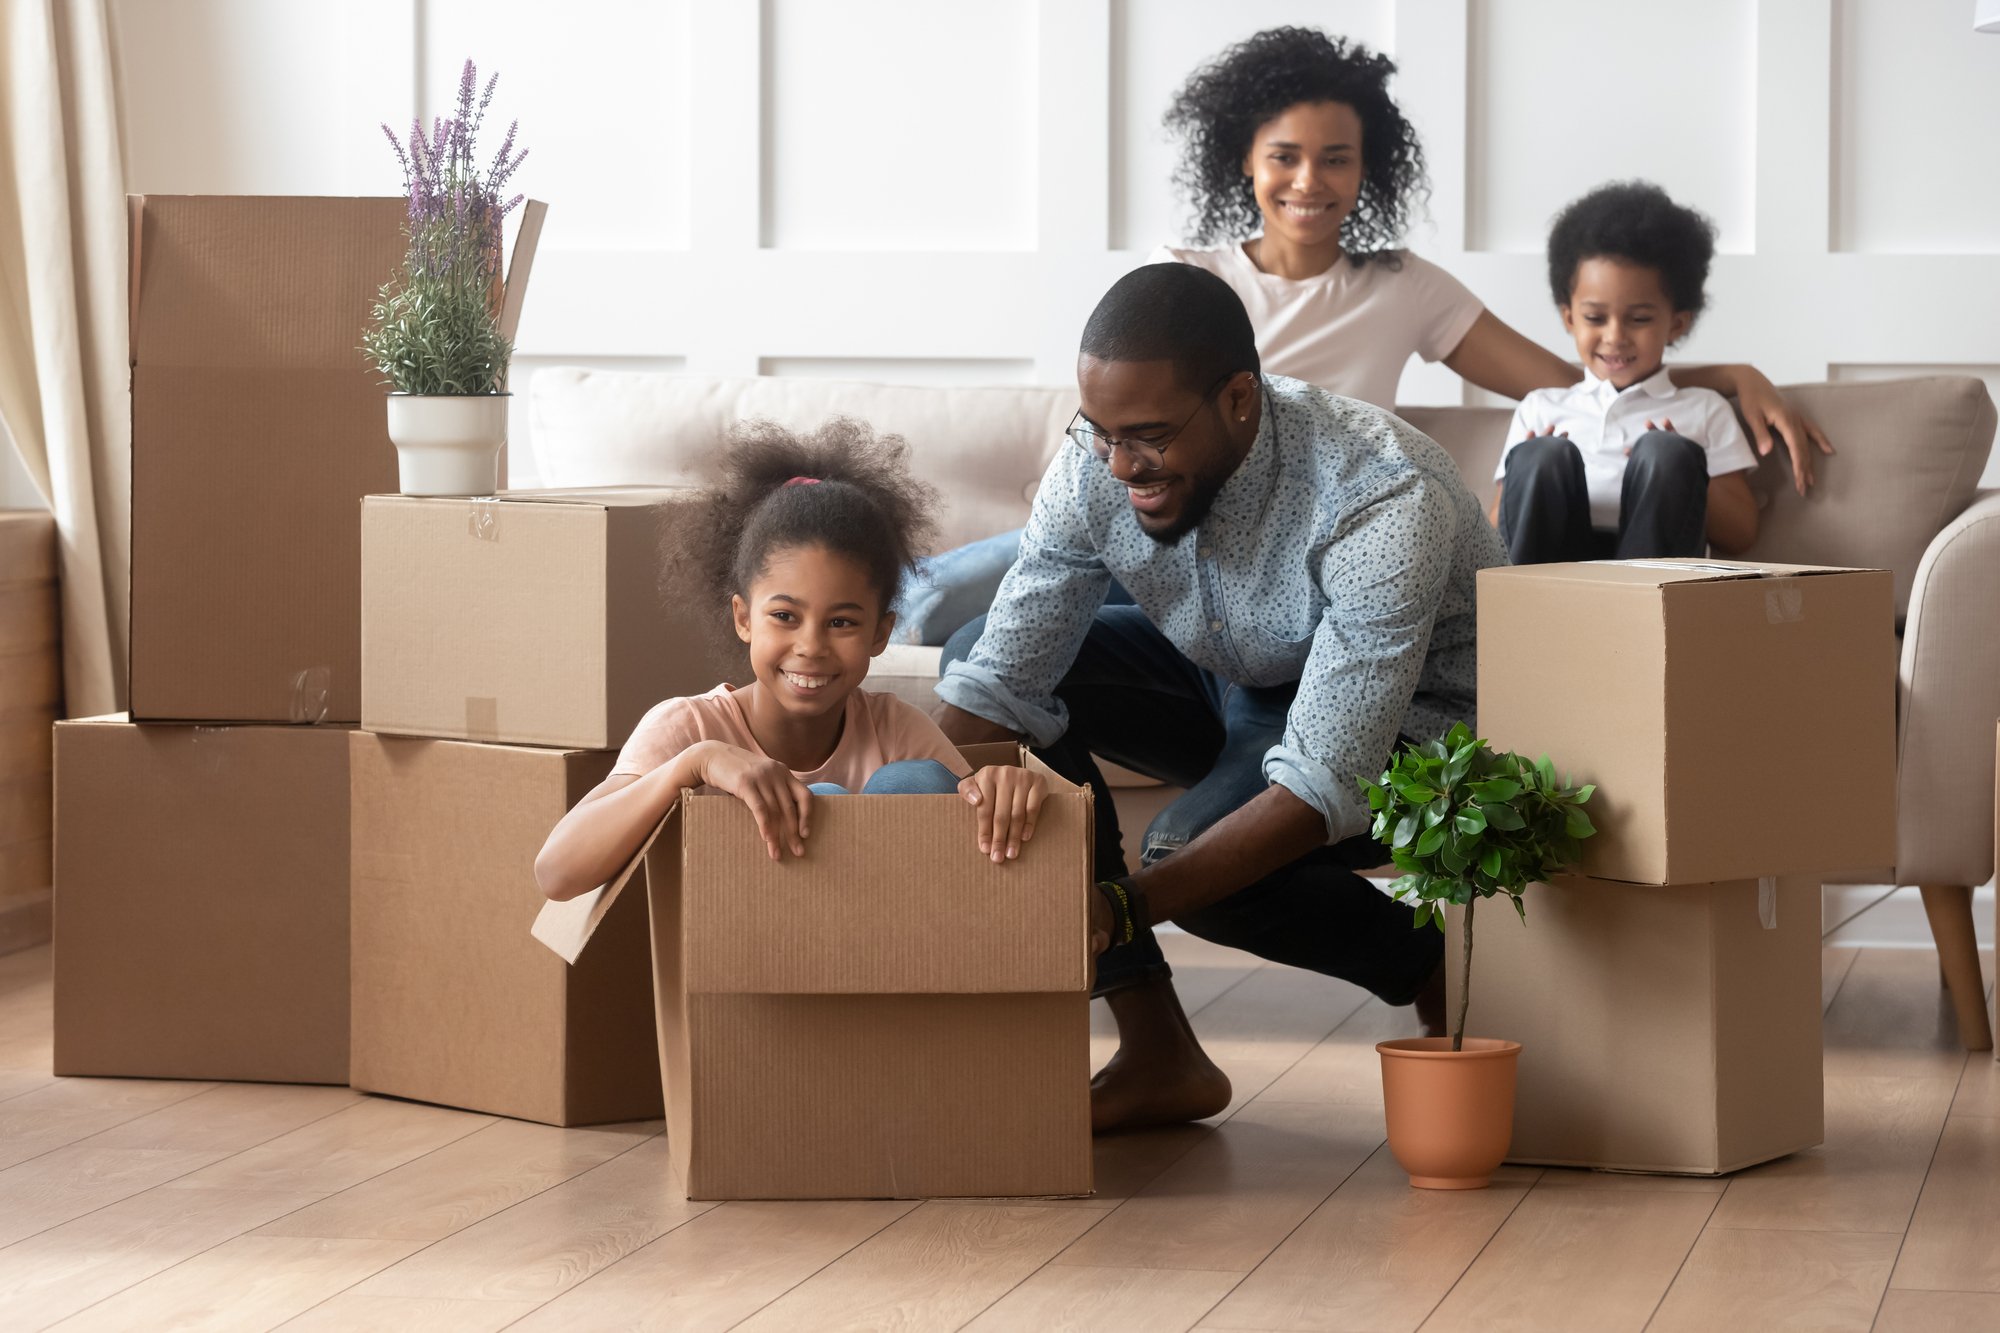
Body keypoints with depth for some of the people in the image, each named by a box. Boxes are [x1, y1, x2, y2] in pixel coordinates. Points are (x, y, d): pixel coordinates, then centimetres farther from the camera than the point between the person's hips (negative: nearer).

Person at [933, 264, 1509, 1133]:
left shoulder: (1386, 502, -37)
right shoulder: (1097, 467, -21)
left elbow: (1322, 788, -40)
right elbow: (993, 692, -18)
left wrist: (1118, 913, -48)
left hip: (1404, 721, -7)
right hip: (1234, 682, 7)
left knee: (1190, 852, -33)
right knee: (980, 653, -14)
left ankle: (1438, 972, -1)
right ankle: (1155, 1052, -13)